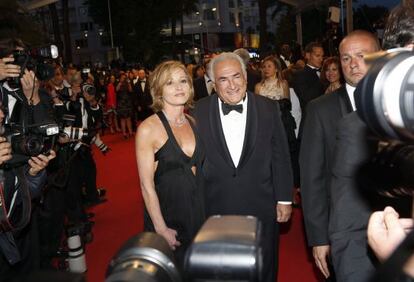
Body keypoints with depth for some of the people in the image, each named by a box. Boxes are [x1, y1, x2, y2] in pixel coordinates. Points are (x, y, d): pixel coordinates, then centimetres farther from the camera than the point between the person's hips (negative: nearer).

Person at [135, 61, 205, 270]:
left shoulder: (193, 123, 2)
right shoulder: (148, 128, -15)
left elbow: (198, 169, 9)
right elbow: (147, 185, -14)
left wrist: (205, 211, 6)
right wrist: (161, 229, -14)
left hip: (198, 210, 5)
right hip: (166, 212, -5)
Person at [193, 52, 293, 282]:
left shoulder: (269, 108, -4)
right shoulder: (200, 111, -6)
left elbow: (281, 157, -1)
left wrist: (284, 199, 0)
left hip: (261, 208, 0)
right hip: (216, 208, 0)